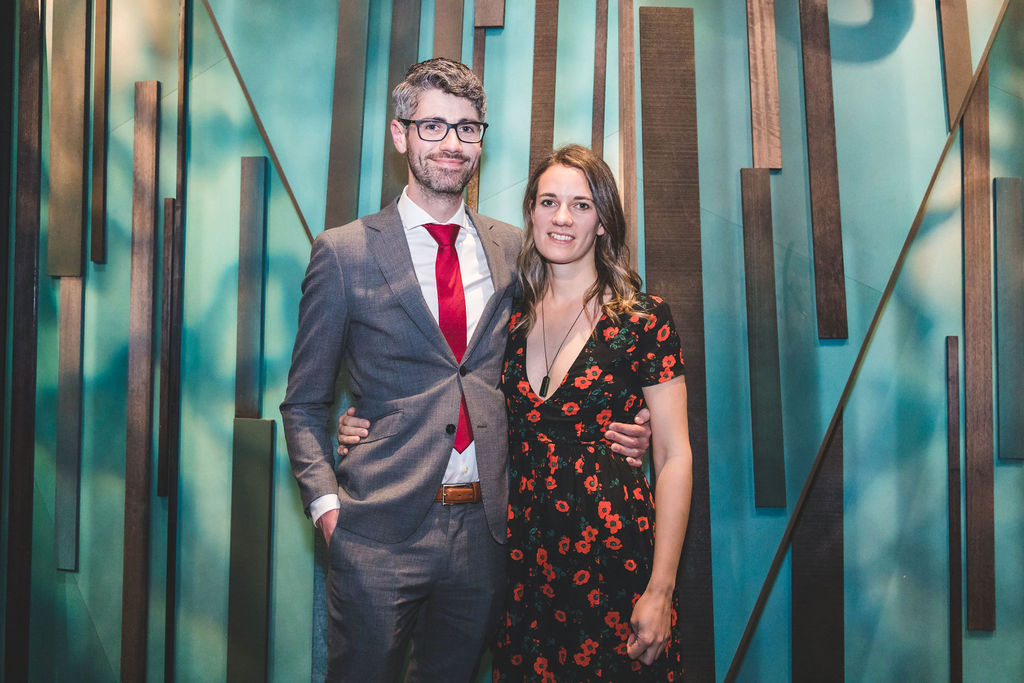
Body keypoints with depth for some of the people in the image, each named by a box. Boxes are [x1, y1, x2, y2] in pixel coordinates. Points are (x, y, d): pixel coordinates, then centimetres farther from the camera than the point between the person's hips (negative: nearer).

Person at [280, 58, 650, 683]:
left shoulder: (514, 250, 6)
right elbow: (304, 403, 2)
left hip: (485, 530, 3)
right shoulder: (344, 253, -3)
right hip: (380, 535, -3)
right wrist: (326, 500, -11)